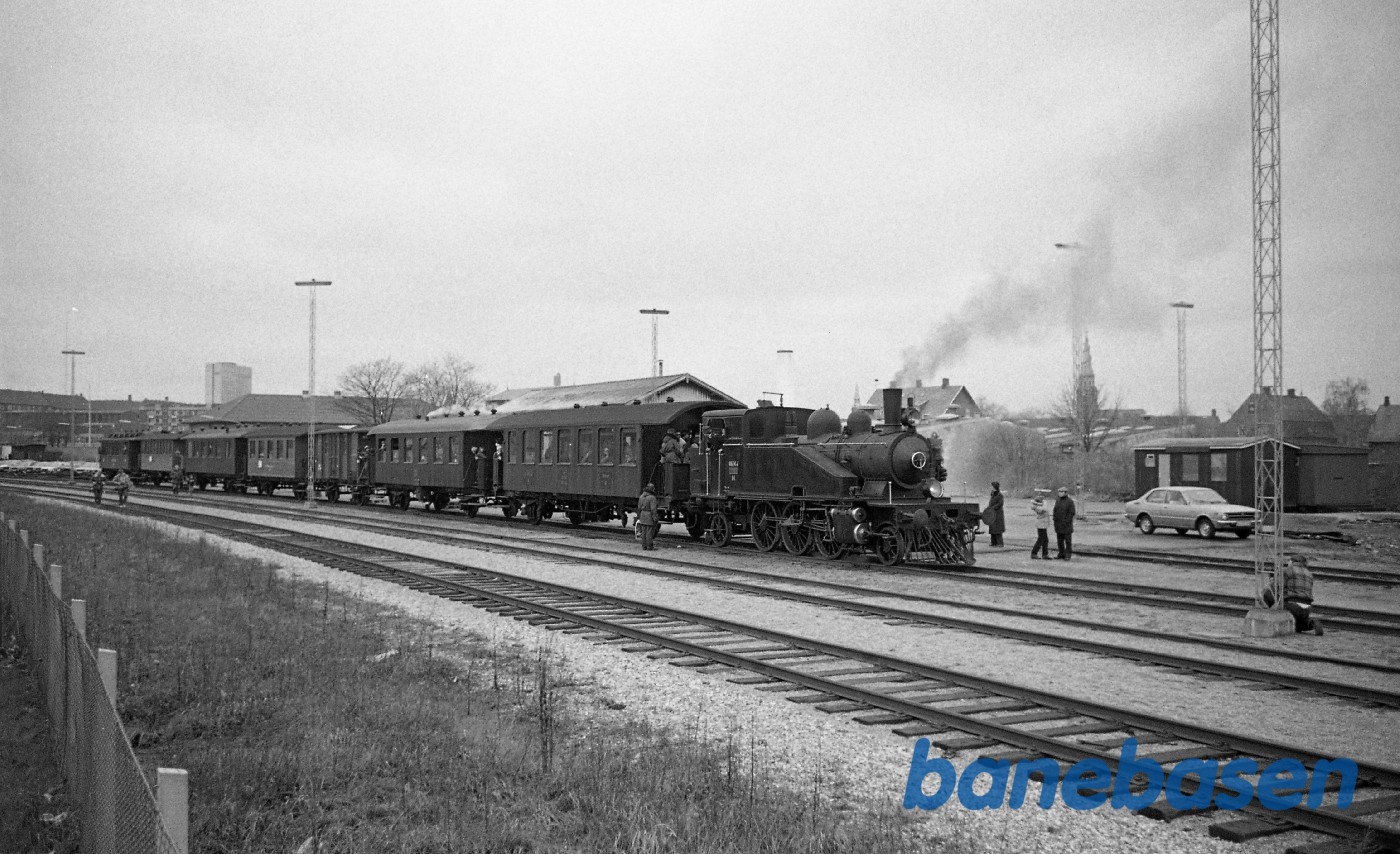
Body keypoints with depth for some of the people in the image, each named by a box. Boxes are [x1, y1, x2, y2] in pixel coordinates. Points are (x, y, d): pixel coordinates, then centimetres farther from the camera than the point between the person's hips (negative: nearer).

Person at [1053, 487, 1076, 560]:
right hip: (1058, 524, 6)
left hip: (1067, 524, -6)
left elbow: (1071, 513, -12)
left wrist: (1066, 522, -17)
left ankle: (1068, 555, 2)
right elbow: (1055, 511, 14)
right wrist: (1055, 520, 3)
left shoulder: (1070, 501, -8)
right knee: (1059, 540, 8)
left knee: (1068, 540, -2)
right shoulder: (1057, 500, 11)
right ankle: (1061, 554, 15)